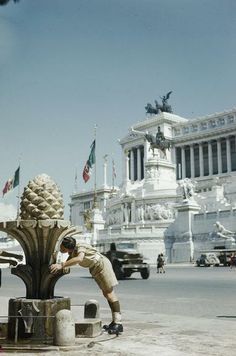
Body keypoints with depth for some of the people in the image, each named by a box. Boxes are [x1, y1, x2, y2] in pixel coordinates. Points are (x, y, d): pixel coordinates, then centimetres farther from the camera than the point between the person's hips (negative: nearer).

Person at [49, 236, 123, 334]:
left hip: (102, 265, -9)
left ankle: (118, 324, -9)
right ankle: (114, 322, 20)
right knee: (106, 294, 13)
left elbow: (79, 259, -52)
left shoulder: (80, 247, -31)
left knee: (109, 293, -10)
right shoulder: (72, 252, -4)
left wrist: (61, 265, -56)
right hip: (95, 269, 9)